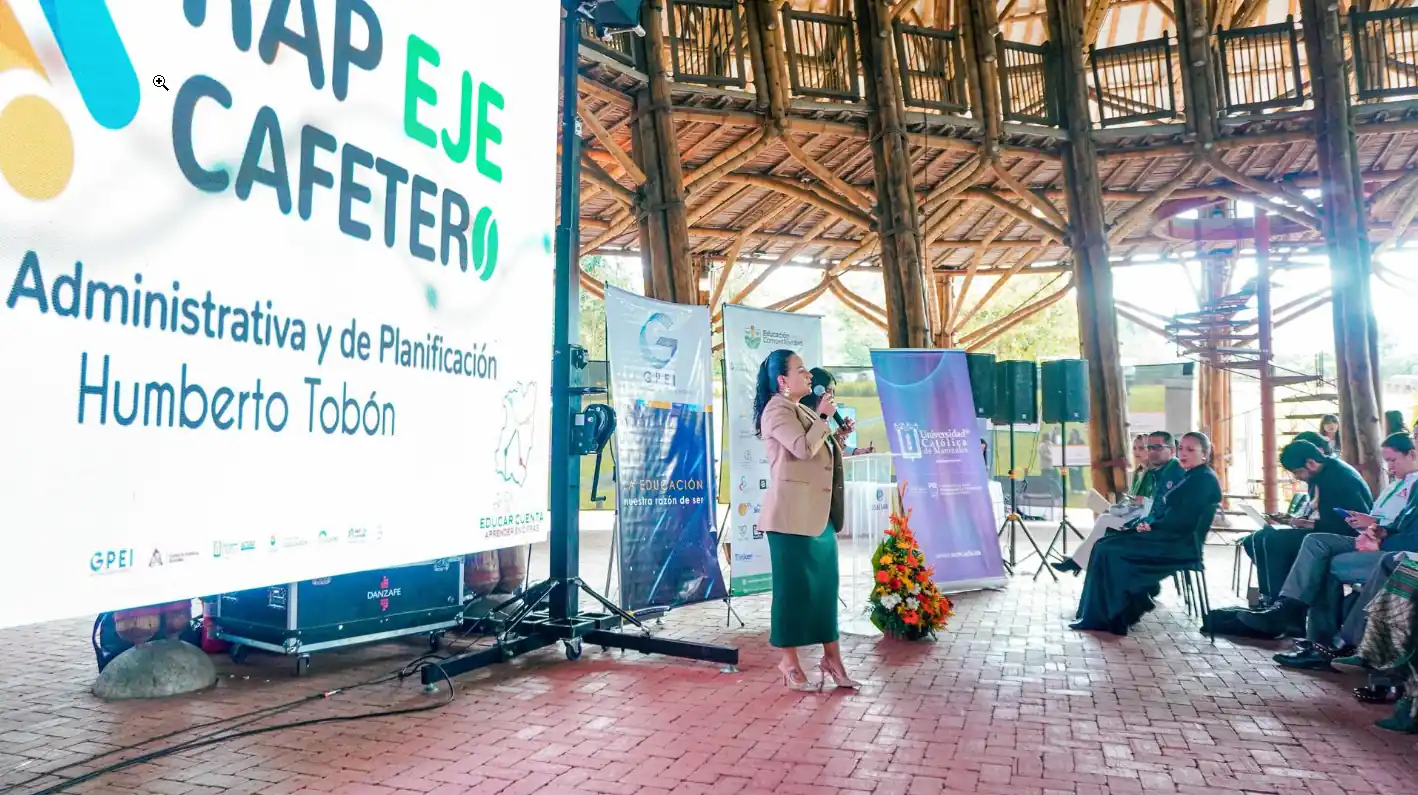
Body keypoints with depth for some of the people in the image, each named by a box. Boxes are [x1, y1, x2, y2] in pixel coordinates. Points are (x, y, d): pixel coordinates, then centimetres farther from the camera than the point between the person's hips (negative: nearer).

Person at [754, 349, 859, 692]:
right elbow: (804, 448, -23)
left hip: (818, 513, 10)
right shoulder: (777, 410, -11)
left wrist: (837, 437, 14)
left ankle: (831, 657, 18)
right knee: (794, 585, -2)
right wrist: (823, 417, -11)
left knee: (824, 584, 10)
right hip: (793, 514, -9)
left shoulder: (802, 410, 20)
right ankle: (788, 661, 8)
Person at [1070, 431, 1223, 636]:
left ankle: (1105, 618, -6)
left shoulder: (1205, 479, -13)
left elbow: (1183, 521, -22)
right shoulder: (1190, 476, 17)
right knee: (1105, 545, 0)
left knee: (1109, 550, -13)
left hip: (1179, 544, -10)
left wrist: (1152, 526, -11)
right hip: (1170, 538, 10)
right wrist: (1149, 524, -2)